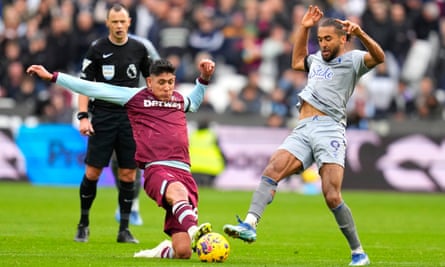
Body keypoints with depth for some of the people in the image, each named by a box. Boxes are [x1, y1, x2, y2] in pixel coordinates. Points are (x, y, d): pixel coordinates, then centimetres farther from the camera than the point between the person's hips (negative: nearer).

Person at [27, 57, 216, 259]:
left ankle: (164, 251, 22)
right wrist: (52, 77, 14)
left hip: (184, 173, 5)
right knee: (177, 190, -45)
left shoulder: (180, 100, 25)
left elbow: (194, 103, 52)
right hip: (156, 169, -4)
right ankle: (193, 230, -69)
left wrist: (204, 78, 36)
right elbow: (93, 89, 14)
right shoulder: (136, 97, 13)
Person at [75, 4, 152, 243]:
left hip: (131, 118, 2)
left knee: (128, 173, 0)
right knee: (93, 172, -4)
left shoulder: (138, 49, 5)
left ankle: (124, 230, 7)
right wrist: (83, 117, -11)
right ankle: (83, 225, 12)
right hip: (103, 117, -2)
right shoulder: (97, 50, -2)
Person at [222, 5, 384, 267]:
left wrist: (360, 33, -27)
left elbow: (378, 57, -13)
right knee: (272, 170, -19)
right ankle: (250, 225, -32)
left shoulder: (352, 60, 5)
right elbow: (297, 61, 48)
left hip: (329, 130, -6)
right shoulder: (317, 59, 27)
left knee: (332, 197, -15)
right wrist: (304, 28, 39)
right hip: (302, 131, 6)